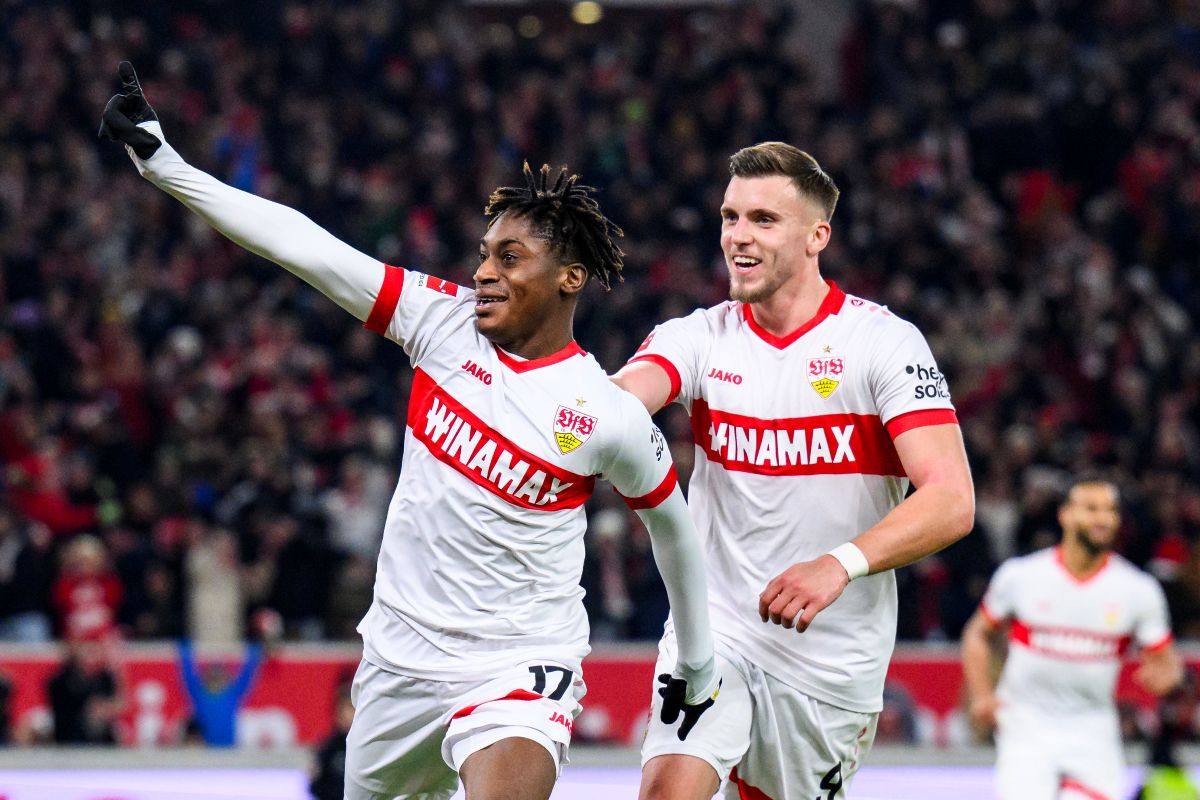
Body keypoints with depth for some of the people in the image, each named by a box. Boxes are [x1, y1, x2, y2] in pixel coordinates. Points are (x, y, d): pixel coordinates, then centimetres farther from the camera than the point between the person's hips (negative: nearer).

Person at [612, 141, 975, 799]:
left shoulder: (884, 343, -8)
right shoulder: (699, 337, 2)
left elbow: (952, 501, -18)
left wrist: (840, 564, -33)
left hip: (833, 656, -1)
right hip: (714, 632, 1)